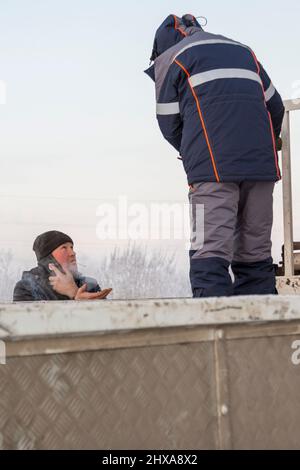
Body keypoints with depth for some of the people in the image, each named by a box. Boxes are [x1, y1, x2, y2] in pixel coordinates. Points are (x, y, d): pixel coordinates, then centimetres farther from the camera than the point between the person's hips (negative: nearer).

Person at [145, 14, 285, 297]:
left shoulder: (170, 58, 13)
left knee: (211, 250, -10)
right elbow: (275, 106, 21)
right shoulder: (243, 51, 28)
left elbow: (169, 124, 9)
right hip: (263, 164, 5)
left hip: (213, 167, -5)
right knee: (256, 253, 8)